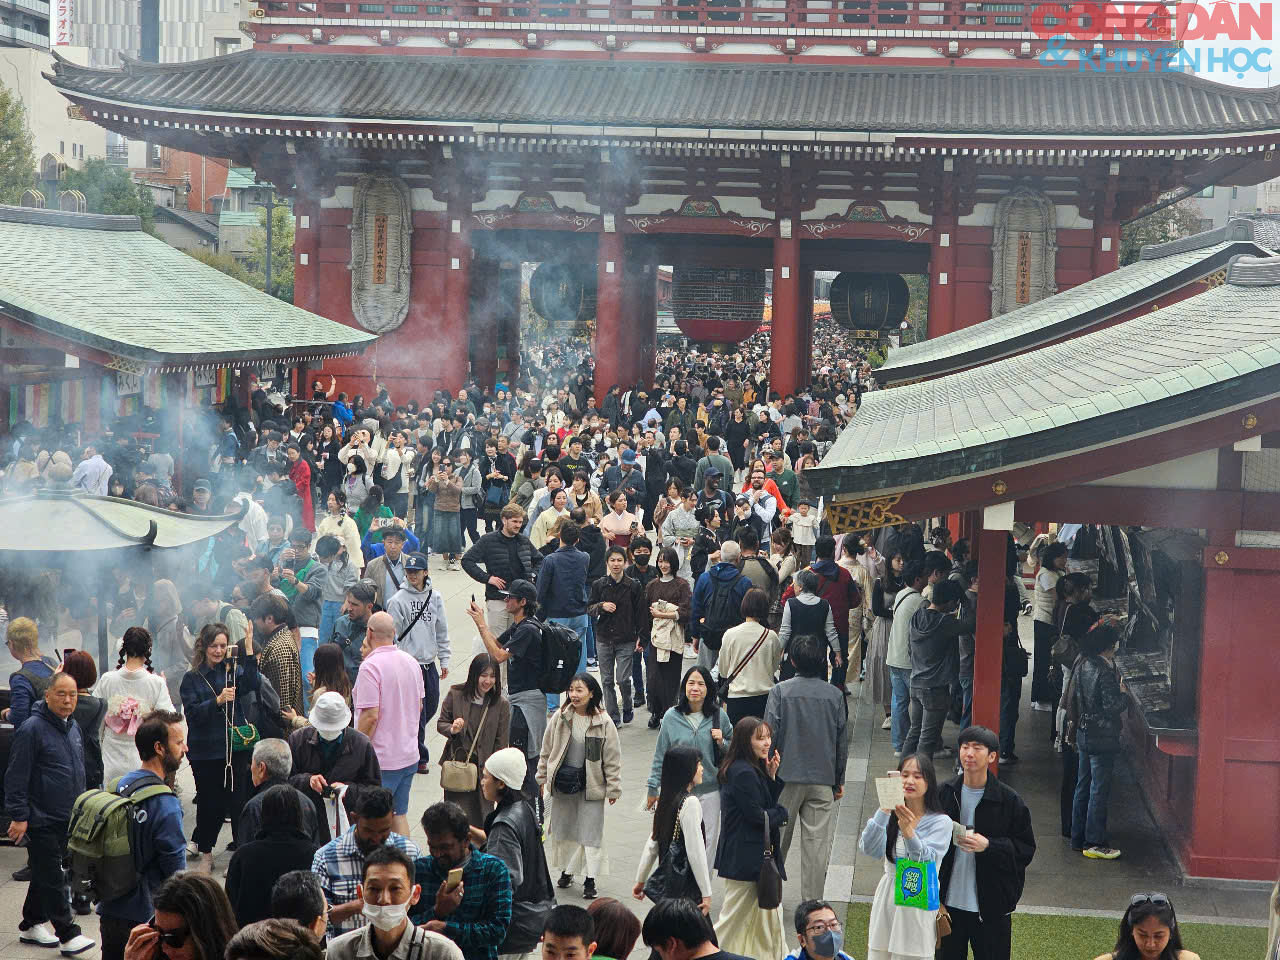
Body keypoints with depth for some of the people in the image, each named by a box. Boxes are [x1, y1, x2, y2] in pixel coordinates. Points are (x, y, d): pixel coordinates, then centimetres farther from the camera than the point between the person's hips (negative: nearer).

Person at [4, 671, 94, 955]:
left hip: (66, 819, 8)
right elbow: (16, 776, -15)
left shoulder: (72, 728, 11)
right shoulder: (32, 729, -15)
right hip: (40, 820, -8)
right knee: (51, 878, -5)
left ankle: (31, 925, 28)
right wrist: (19, 816, -18)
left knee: (46, 873, 16)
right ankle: (68, 934, -5)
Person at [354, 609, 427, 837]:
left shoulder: (371, 666, -17)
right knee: (400, 815, 15)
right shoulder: (412, 662, 7)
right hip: (409, 756, 7)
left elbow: (371, 715, -21)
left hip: (381, 759, -7)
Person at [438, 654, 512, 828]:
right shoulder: (456, 694, -3)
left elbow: (501, 742, 0)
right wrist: (452, 729, -16)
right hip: (456, 763, 0)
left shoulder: (501, 704, -3)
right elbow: (441, 723, 7)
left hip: (484, 768, 0)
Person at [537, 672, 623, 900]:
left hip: (591, 785, -3)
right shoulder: (560, 718, -2)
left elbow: (612, 759, -4)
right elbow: (547, 750, 8)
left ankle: (590, 880, 5)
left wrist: (613, 788, -4)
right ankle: (566, 870, 31)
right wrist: (542, 777, 10)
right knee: (563, 829, 13)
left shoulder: (603, 723, -9)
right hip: (562, 782, 3)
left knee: (591, 832, -1)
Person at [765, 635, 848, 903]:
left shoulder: (780, 691, -8)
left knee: (778, 835, 14)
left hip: (787, 775, -1)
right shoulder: (835, 695, -1)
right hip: (823, 778, 1)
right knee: (817, 841, 3)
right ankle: (812, 902, 4)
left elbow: (770, 734, -9)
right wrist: (839, 779, 15)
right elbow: (841, 741, 4)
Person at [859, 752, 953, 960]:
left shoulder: (941, 822, -6)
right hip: (886, 900, 3)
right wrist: (884, 810, -25)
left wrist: (908, 832, -38)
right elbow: (869, 848, -14)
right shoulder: (890, 816, 3)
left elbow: (927, 861, -21)